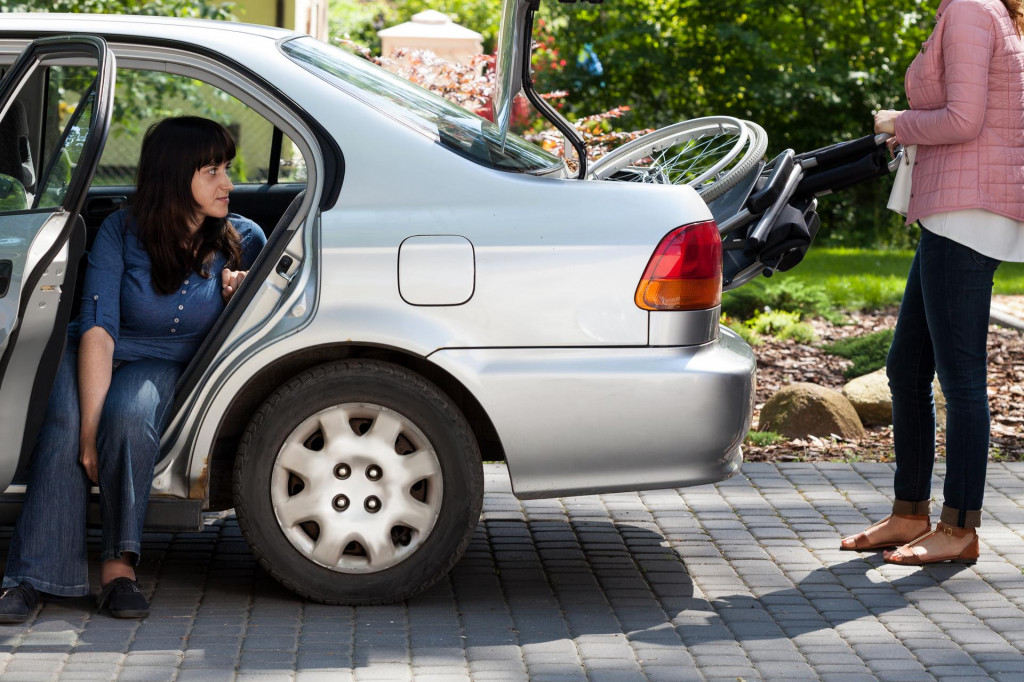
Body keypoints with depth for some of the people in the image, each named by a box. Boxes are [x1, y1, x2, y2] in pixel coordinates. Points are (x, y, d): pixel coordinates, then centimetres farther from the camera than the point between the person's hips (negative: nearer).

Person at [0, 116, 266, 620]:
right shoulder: (121, 233, -12)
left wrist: (241, 299, -18)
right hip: (92, 356, -1)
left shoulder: (243, 240, -5)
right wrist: (91, 424, -32)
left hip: (167, 366, 1)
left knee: (130, 412, -36)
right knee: (66, 426, -34)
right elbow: (98, 329, -20)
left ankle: (119, 564, -31)